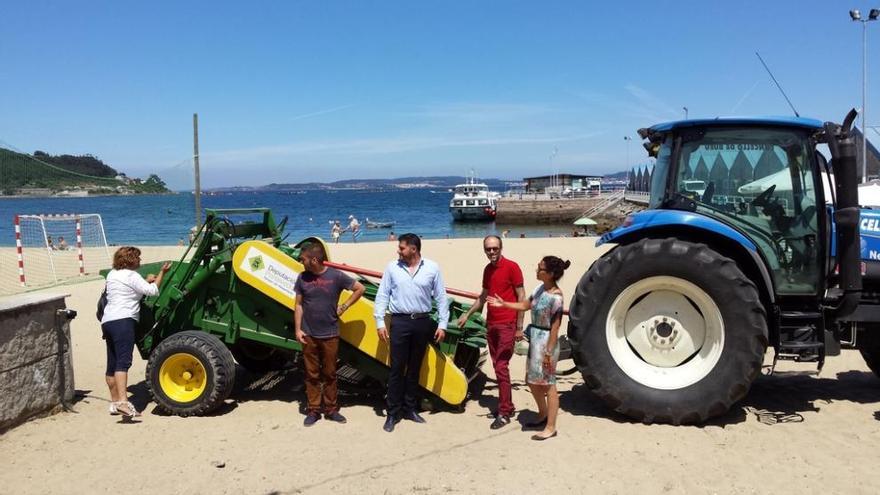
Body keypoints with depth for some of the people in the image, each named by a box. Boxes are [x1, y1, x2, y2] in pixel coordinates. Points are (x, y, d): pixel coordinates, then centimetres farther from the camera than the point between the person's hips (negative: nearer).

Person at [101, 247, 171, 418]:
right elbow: (153, 290, -11)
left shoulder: (112, 274, 20)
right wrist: (162, 272, 0)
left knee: (112, 364, 13)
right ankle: (122, 402, -33)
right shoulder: (131, 275, -6)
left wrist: (145, 281, 20)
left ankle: (115, 402, 19)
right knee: (123, 362, -21)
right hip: (123, 321, -10)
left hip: (108, 321, 10)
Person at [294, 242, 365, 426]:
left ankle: (331, 409, 21)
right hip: (309, 335, 1)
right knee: (312, 375, 8)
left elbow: (360, 289, 1)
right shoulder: (302, 278, 0)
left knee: (329, 374, 9)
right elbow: (299, 305, 5)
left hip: (330, 335, -1)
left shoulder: (336, 276, -7)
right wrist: (297, 329, -1)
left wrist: (344, 307, -2)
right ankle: (313, 411, 18)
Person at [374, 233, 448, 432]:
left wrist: (442, 324, 0)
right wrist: (380, 322, -3)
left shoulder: (432, 268, 1)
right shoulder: (392, 268, 2)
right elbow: (382, 296, 4)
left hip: (422, 322, 1)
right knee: (397, 368, -1)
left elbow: (441, 298, 4)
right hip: (400, 321, -1)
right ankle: (393, 413, 7)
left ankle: (409, 409, 23)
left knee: (414, 368, 11)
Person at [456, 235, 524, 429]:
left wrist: (519, 327, -12)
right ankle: (508, 406, 22)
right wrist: (467, 314, 24)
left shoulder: (511, 267, -9)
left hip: (507, 325, -7)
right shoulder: (487, 269, 12)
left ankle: (504, 413, -2)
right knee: (497, 366, 11)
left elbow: (521, 297, -9)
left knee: (501, 367, -8)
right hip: (491, 324, 7)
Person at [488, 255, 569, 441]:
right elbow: (525, 305, 18)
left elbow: (555, 326, -18)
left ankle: (550, 427, 9)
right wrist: (504, 304, 12)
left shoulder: (555, 297, -19)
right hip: (535, 339, 9)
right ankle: (543, 415, 37)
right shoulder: (540, 288, 5)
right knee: (533, 381, 18)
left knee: (547, 383, -1)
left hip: (546, 341, -9)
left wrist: (549, 352, -18)